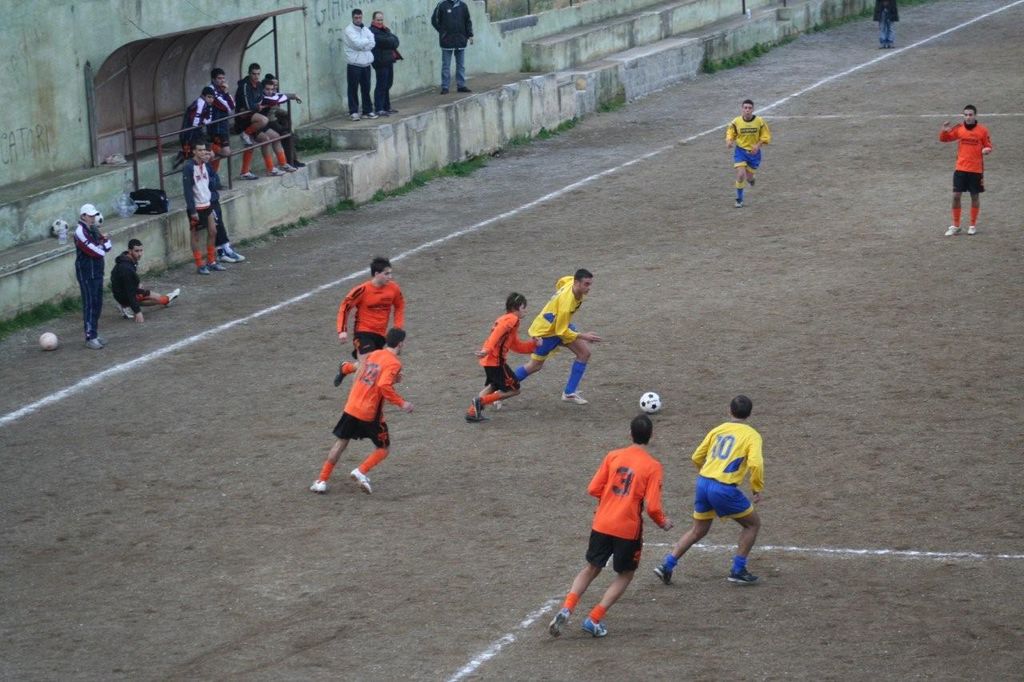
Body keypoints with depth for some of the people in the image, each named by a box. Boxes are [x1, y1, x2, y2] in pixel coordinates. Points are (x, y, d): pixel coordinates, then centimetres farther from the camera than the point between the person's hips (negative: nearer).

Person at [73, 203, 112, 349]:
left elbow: (108, 246, 11)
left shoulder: (94, 229, 12)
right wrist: (103, 246, -2)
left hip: (97, 271, 9)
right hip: (86, 273, -9)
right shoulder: (80, 231, -16)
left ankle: (95, 333, 21)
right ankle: (90, 338, -9)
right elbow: (96, 251, -22)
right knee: (90, 304, -9)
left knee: (97, 304, 13)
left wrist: (104, 239, -9)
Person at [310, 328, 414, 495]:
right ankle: (361, 471, -9)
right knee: (384, 449, 12)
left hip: (351, 407, 6)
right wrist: (401, 403, -19)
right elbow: (384, 386, -25)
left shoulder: (374, 354, 11)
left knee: (341, 443, 17)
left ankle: (322, 481, 13)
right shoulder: (394, 363, -11)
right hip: (370, 413, -6)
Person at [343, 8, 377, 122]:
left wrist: (362, 43, -14)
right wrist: (366, 41, -3)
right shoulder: (349, 30, -6)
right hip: (354, 64, -5)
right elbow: (357, 43, -19)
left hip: (366, 64, 5)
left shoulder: (366, 29, 12)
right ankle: (353, 112, 3)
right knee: (353, 89, -2)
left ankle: (368, 110, 18)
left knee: (366, 89, 10)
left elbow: (371, 44, -1)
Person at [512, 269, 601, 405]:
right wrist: (582, 336, -31)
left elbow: (561, 282, 11)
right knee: (535, 366, 7)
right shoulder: (566, 302, -40)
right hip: (545, 331, -8)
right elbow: (561, 331, -32)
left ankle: (570, 393, 2)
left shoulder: (570, 281, -17)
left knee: (584, 353, -4)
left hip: (561, 325, 8)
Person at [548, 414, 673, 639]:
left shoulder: (613, 456, 1)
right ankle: (594, 619, 5)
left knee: (591, 568, 20)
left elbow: (593, 489, 2)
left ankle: (566, 610, 1)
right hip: (629, 529, -3)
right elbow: (652, 507, -14)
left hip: (602, 525, 3)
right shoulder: (653, 466, -10)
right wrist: (663, 523, 6)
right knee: (625, 575, 17)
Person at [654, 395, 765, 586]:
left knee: (698, 531, 21)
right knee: (753, 524, 15)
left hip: (703, 483, 6)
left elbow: (697, 457, 17)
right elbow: (755, 464, -15)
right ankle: (738, 571, 13)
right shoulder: (752, 435, -1)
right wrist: (757, 489, -3)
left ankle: (667, 565, 12)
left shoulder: (718, 430, 15)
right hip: (724, 489, -6)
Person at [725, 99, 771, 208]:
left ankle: (751, 178, 48)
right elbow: (730, 133, 2)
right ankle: (739, 199, 1)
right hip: (740, 151, -1)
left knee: (749, 178, 7)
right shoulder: (736, 122, -11)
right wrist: (729, 141, -21)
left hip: (753, 152, 1)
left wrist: (758, 145, -18)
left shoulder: (759, 121, -11)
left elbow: (766, 136, -1)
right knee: (740, 175, -17)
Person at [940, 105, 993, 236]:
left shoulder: (982, 130, -4)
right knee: (956, 196, -1)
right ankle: (955, 226, 11)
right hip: (960, 168, 1)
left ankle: (973, 225, 20)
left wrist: (987, 150, -20)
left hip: (976, 170, -1)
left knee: (975, 196, 7)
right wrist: (944, 131, -15)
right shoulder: (958, 129, 0)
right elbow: (943, 139, 6)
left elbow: (988, 146, 3)